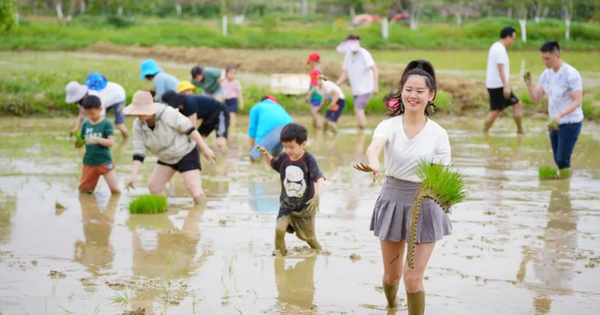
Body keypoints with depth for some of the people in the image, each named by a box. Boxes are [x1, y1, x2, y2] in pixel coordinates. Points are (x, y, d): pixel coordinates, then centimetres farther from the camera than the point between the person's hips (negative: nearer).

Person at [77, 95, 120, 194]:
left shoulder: (106, 124, -8)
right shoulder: (85, 124, 4)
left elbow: (111, 142, -18)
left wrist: (96, 139, -29)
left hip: (105, 161, -4)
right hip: (89, 162, 4)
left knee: (115, 189, -12)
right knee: (84, 190, 9)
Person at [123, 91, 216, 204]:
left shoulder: (168, 114, -30)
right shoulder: (138, 125, -12)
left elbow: (190, 129, -22)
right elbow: (139, 152, -11)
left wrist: (204, 148, -21)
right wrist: (133, 176, -21)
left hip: (186, 153, -6)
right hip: (166, 158, 6)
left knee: (193, 186, -18)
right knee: (153, 186, 2)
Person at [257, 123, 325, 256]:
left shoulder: (308, 160, -21)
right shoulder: (283, 158, -7)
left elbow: (319, 179, -30)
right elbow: (272, 163, 15)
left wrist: (318, 195, -47)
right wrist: (265, 154, -6)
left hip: (305, 207, -3)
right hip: (286, 205, 3)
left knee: (308, 236, 12)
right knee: (279, 229, -20)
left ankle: (318, 252, 42)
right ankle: (279, 253, 3)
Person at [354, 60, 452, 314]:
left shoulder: (438, 134, -8)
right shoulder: (389, 126, -9)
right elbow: (375, 145, -32)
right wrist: (373, 163, -56)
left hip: (424, 204, -2)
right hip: (393, 200, 2)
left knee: (413, 278, -6)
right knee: (391, 276, 15)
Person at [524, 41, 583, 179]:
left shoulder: (571, 74, -17)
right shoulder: (546, 74, 4)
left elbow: (577, 101, -21)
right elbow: (536, 98, 5)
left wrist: (560, 115, -33)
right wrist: (529, 83, -12)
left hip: (570, 123, -7)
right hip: (555, 123, 7)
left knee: (562, 159, -11)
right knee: (558, 159, 10)